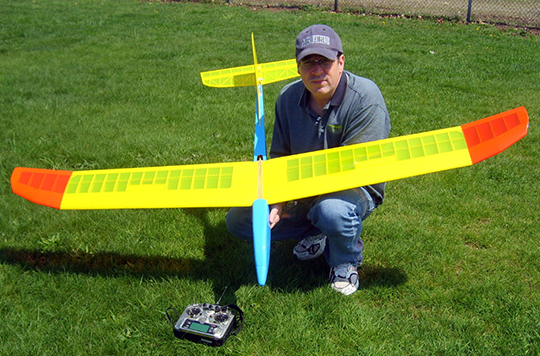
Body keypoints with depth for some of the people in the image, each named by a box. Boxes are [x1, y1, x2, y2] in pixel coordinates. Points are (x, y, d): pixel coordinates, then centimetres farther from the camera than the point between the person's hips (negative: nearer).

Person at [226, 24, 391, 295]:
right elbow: (279, 157, 3)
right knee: (237, 220, -2)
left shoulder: (365, 97, -23)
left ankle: (346, 261, -4)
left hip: (354, 188, -5)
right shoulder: (288, 97, -5)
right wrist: (278, 201, -16)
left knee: (333, 211, -42)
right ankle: (315, 232, 14)